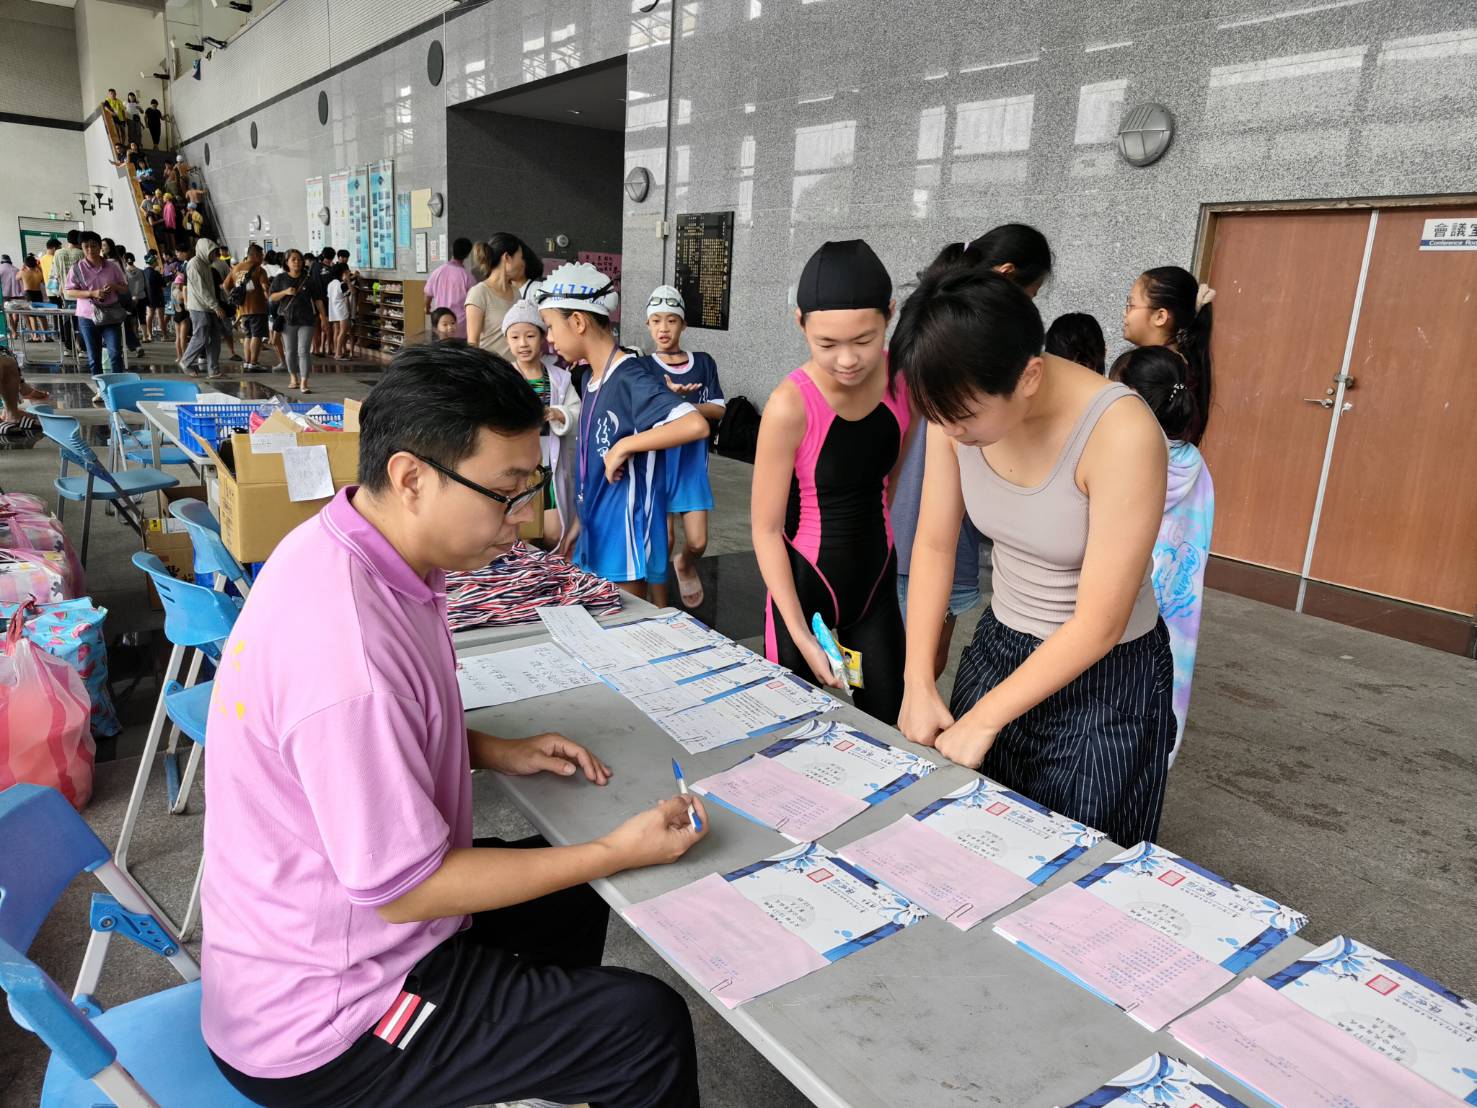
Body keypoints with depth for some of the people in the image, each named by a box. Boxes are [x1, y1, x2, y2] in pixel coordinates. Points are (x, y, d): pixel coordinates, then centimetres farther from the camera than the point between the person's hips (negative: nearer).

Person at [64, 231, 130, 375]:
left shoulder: (112, 266, 4)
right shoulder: (77, 269, 0)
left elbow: (125, 289, 10)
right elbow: (69, 292, -3)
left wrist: (115, 287, -12)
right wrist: (92, 293, -17)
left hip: (111, 315, 0)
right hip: (88, 316, 0)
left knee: (115, 353, -8)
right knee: (93, 357, 5)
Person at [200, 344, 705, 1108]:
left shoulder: (338, 548, -7)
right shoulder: (347, 654, -36)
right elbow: (403, 890, -26)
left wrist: (493, 751, 0)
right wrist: (618, 852, -20)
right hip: (320, 1024, -9)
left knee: (573, 895, 24)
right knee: (650, 1025, -9)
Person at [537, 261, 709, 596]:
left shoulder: (630, 376, -19)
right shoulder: (591, 380, 8)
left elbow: (696, 425, -33)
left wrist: (624, 446, -26)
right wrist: (579, 520, 18)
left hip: (627, 534, -9)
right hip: (595, 532, 9)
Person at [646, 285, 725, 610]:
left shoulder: (703, 363, 4)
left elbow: (718, 410, 0)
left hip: (693, 462, 2)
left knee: (697, 542, 1)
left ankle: (685, 566, 36)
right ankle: (659, 607, 18)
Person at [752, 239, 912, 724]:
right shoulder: (791, 405, -23)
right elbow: (766, 529, -18)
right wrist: (800, 636, -20)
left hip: (877, 574, 5)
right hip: (805, 581, -4)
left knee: (886, 725, 12)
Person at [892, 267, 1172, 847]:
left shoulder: (1122, 433, -30)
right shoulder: (959, 407, -15)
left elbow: (1099, 624, -25)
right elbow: (934, 546, -5)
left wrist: (984, 720, -18)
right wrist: (919, 684, -9)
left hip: (1104, 674, -4)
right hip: (999, 645, 5)